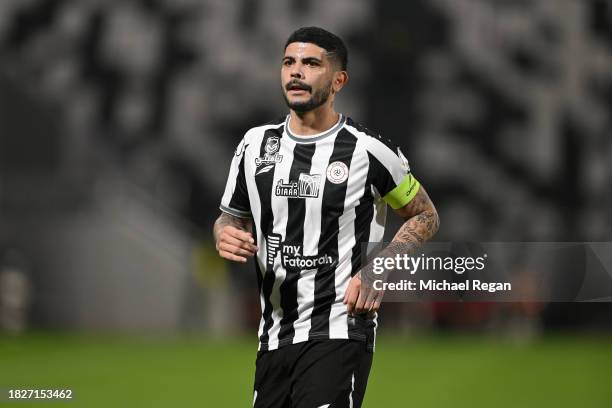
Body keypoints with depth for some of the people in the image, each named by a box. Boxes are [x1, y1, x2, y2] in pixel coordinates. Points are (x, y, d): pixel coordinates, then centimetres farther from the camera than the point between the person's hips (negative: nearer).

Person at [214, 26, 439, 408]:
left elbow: (425, 216, 6)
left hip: (339, 332, -5)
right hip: (274, 334, 5)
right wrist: (227, 235, -4)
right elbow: (232, 217, 20)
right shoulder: (256, 144, 8)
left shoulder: (367, 150, -5)